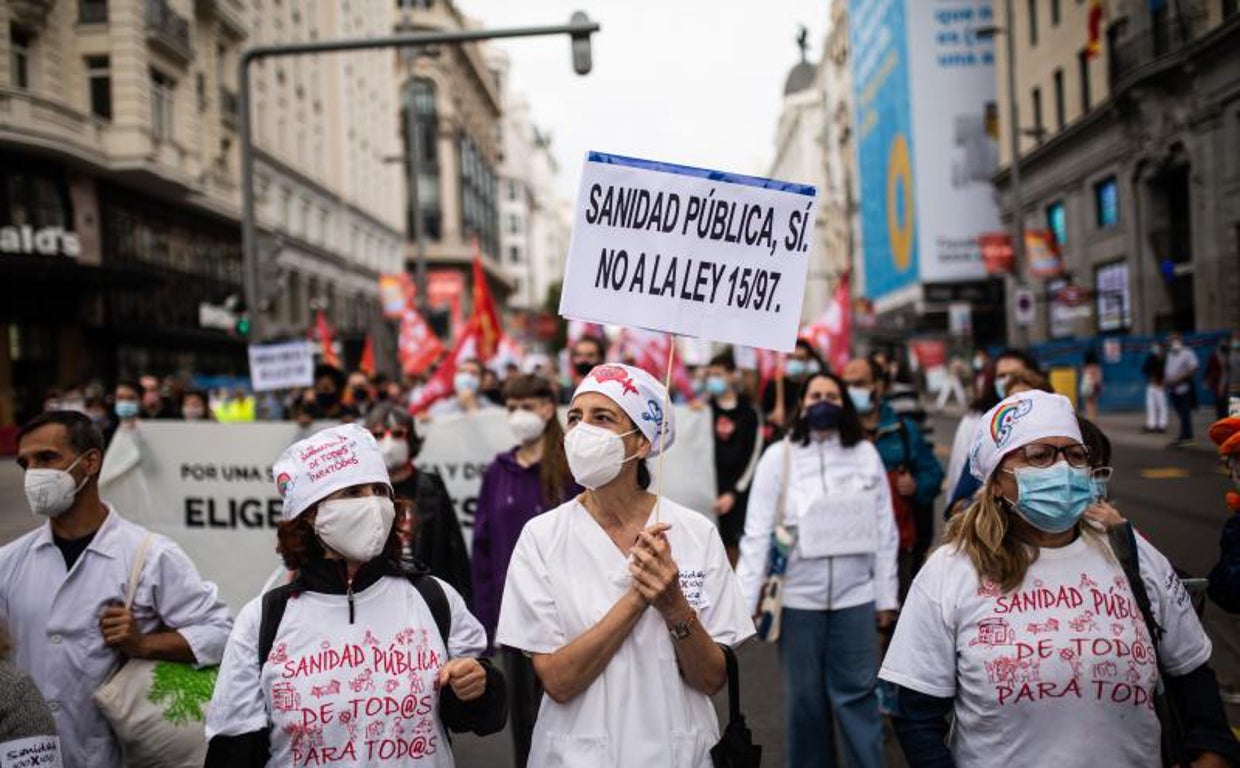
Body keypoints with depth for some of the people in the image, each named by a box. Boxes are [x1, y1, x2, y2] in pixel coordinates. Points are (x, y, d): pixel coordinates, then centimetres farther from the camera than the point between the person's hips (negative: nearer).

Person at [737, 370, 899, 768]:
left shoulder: (866, 454, 2)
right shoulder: (779, 456, -3)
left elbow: (885, 531, 4)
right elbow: (757, 533, -5)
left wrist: (887, 597, 4)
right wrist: (745, 600, -10)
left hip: (855, 597, 1)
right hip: (798, 598, 0)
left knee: (857, 694, 7)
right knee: (804, 699, 11)